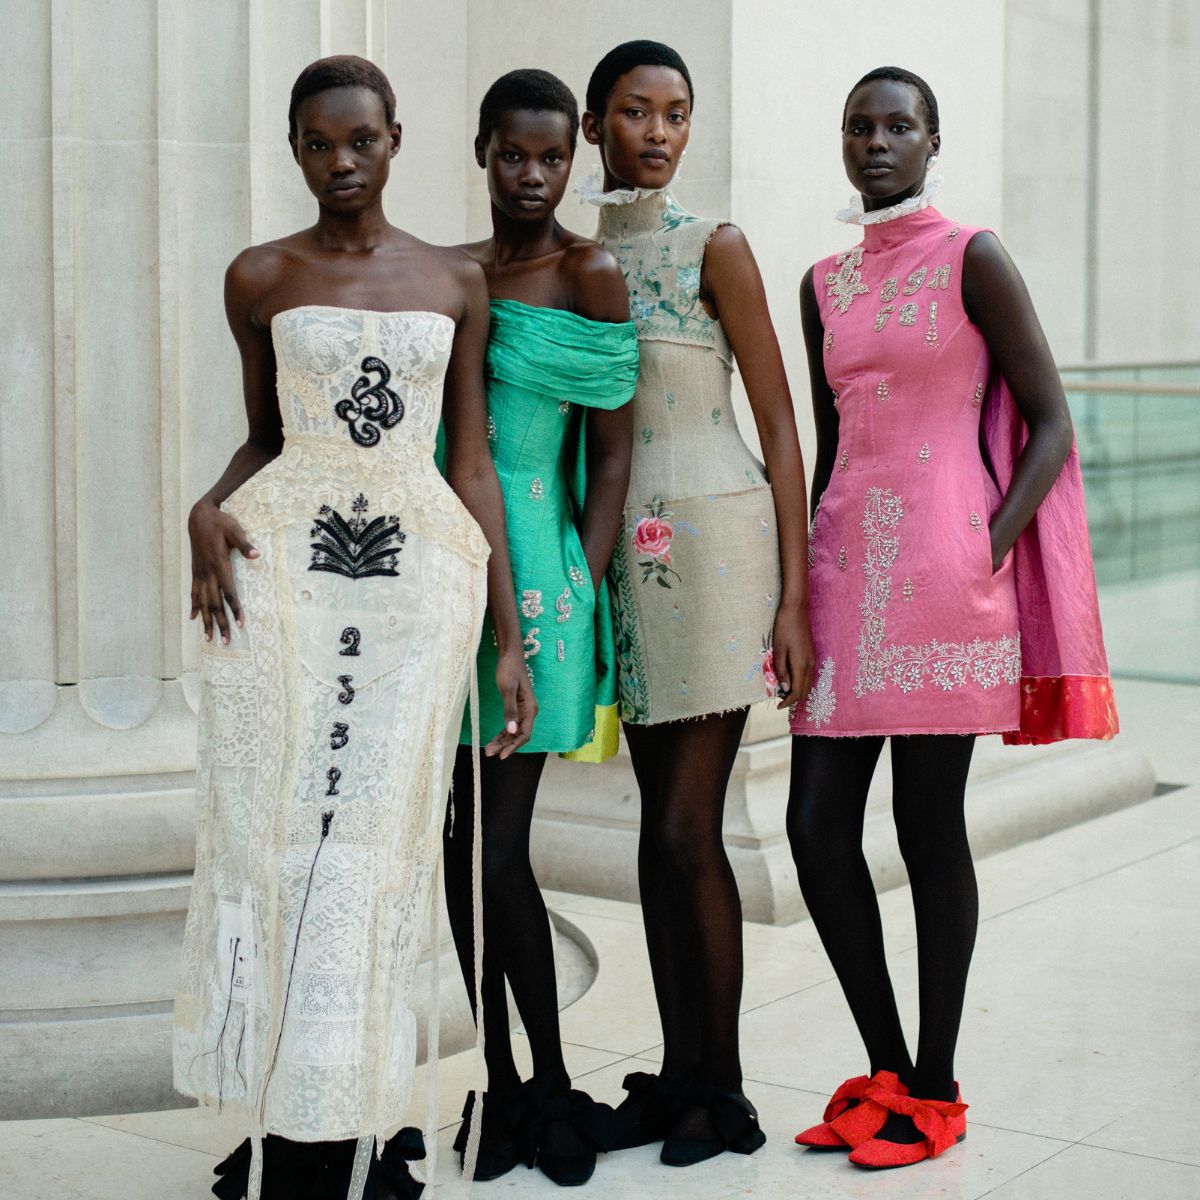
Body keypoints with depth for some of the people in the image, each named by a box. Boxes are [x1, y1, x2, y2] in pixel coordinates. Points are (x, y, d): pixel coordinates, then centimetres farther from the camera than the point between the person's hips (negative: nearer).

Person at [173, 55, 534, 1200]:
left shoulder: (455, 282, 10)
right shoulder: (260, 277, 9)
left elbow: (471, 463, 9)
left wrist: (509, 640, 6)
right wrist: (208, 508, -5)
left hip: (422, 569, 1)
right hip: (282, 561, 0)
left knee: (382, 839, 0)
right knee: (275, 828, -3)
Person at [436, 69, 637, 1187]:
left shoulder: (588, 275, -3)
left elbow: (611, 459, -4)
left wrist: (577, 597, -11)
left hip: (532, 569, -5)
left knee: (498, 853, -6)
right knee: (459, 842, 8)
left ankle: (552, 1086, 13)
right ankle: (499, 1083, 21)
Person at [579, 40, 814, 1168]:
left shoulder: (713, 248, -3)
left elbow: (779, 427, -4)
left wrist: (793, 599, -10)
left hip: (715, 536, -5)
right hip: (624, 551, 5)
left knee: (688, 831, -6)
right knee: (660, 824, 9)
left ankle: (722, 1091, 8)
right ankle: (678, 1075, 18)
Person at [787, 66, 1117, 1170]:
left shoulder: (972, 258, 0)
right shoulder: (824, 284, 16)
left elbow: (1051, 426, -2)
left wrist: (990, 545, -12)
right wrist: (813, 578, 16)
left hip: (941, 571, -5)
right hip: (845, 565, 6)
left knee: (928, 825, -1)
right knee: (817, 826, 2)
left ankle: (935, 1091, 12)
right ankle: (886, 1070, 18)